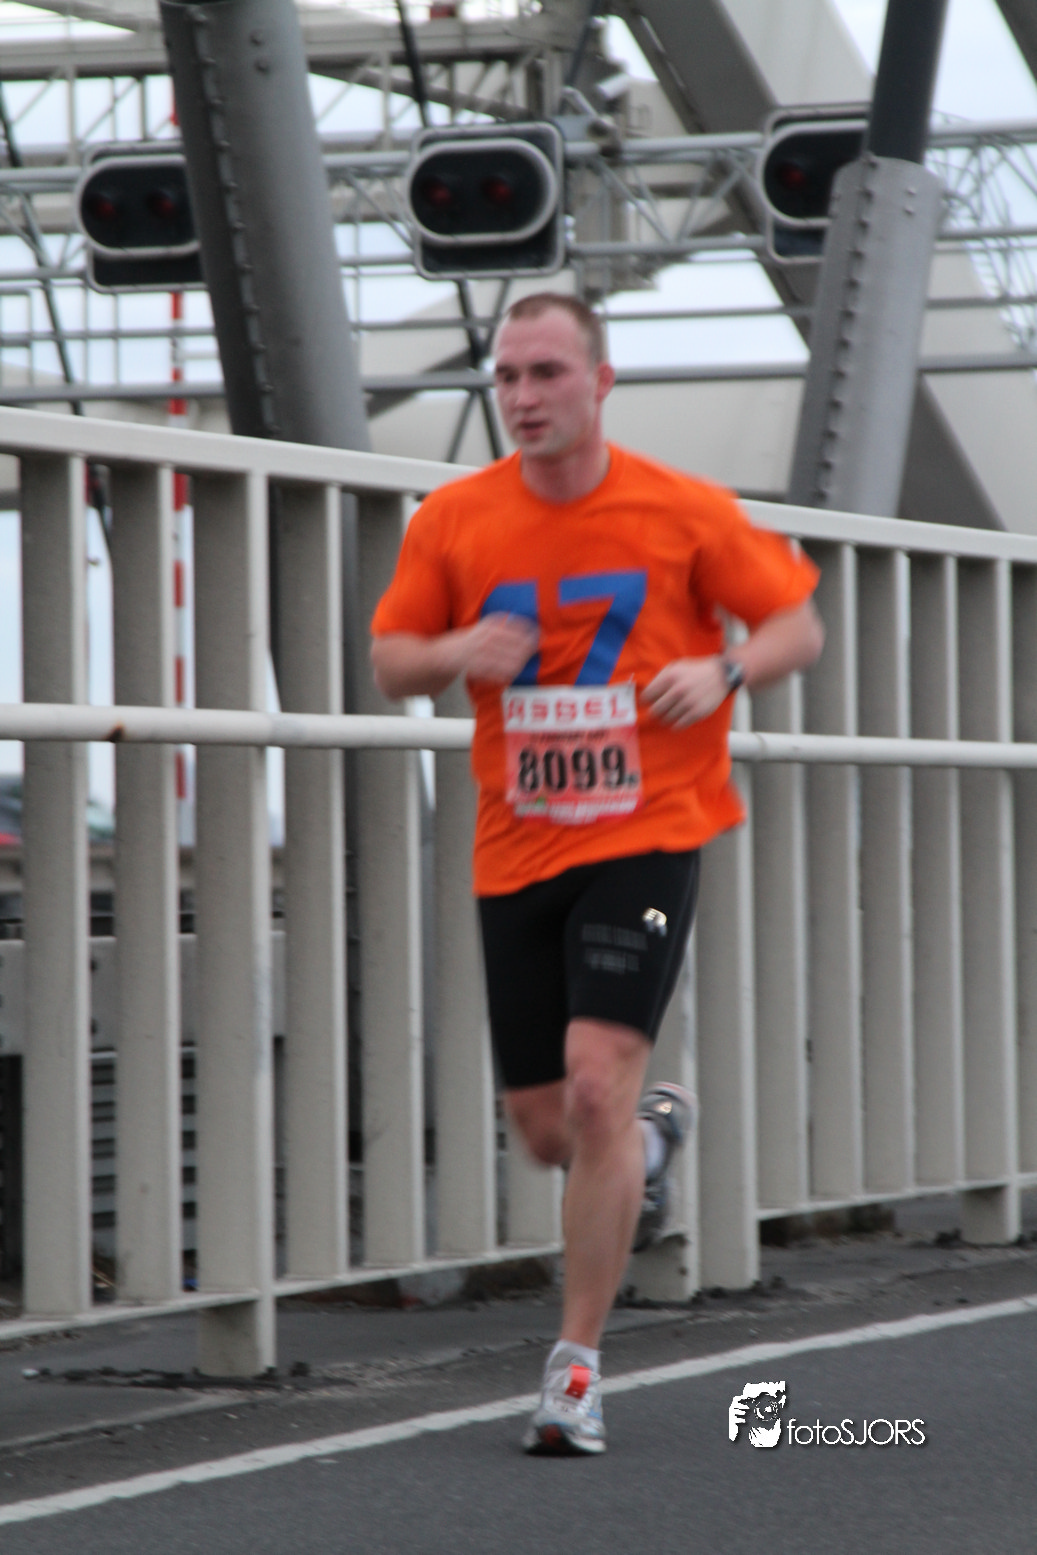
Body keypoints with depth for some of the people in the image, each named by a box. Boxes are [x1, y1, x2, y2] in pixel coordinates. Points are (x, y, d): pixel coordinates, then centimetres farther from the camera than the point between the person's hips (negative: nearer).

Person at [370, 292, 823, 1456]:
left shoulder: (686, 514, -4)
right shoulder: (453, 522, 2)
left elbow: (799, 624, 5)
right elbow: (389, 664, 10)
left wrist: (724, 670, -16)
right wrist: (455, 652, -13)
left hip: (647, 837, -3)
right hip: (517, 852, 3)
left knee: (596, 1086, -19)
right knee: (545, 1128, 7)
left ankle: (577, 1368, -9)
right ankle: (653, 1138, 46)